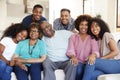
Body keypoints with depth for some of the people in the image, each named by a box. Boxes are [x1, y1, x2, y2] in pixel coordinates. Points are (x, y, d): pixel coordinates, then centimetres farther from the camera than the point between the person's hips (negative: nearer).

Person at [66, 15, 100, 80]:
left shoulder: (92, 38, 11)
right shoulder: (73, 37, 14)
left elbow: (95, 50, -3)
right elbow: (70, 50, 0)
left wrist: (93, 55, -29)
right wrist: (73, 57, -24)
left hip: (88, 63, 0)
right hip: (77, 62, 0)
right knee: (79, 68, -33)